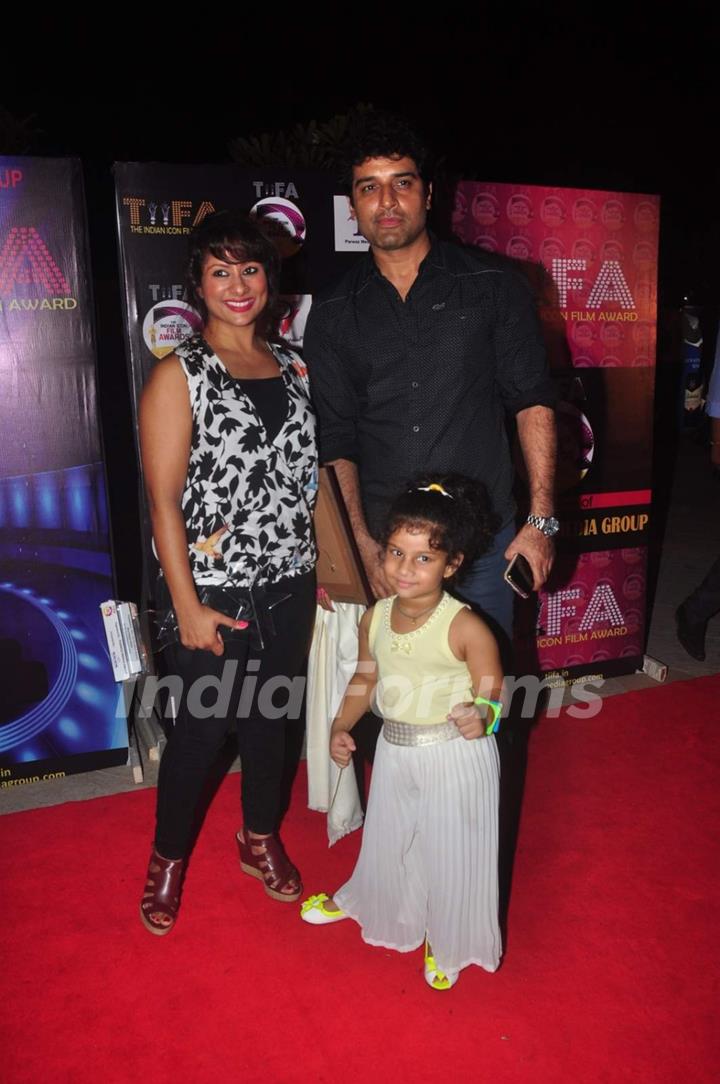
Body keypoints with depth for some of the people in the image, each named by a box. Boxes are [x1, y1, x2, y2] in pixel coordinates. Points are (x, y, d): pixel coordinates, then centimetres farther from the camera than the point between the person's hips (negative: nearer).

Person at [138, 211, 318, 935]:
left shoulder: (293, 367, 8)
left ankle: (261, 839, 42)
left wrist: (330, 561, 8)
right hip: (215, 591, -4)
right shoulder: (178, 377, -8)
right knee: (201, 726, 7)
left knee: (270, 716, 17)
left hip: (288, 584, 5)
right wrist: (188, 607, -15)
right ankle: (168, 857, 34)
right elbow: (164, 500, -12)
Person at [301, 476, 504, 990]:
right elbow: (366, 678, 10)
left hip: (456, 756, -5)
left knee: (449, 849, 13)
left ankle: (446, 939, 40)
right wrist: (342, 726, 0)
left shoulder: (465, 627, -22)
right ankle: (364, 899, 54)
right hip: (394, 750, 5)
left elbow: (494, 693, -16)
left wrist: (481, 716, -37)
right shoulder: (375, 618, -5)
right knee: (387, 838, 25)